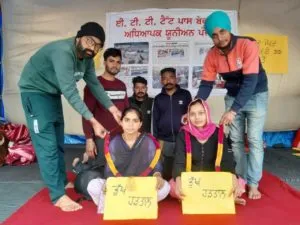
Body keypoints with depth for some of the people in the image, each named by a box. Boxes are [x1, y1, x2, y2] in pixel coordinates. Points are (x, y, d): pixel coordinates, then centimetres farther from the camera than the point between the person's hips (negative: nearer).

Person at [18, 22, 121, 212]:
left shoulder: (87, 57, -5)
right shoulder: (63, 51, -32)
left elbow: (94, 84, 2)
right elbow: (70, 91, -37)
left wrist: (112, 108, -4)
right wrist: (92, 120, -40)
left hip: (53, 92, 9)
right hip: (34, 91, -8)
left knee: (58, 142, 14)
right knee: (47, 144, -11)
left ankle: (62, 182, 28)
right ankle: (58, 195, -3)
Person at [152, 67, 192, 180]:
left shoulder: (185, 94, 4)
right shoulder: (158, 98, 8)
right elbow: (155, 120, 8)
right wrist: (157, 139, 2)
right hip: (165, 141, 1)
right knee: (166, 173, 8)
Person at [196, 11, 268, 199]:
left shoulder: (248, 45, -26)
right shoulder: (212, 54, -12)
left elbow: (250, 81, -31)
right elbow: (206, 84, -8)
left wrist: (233, 110, -37)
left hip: (256, 96, -4)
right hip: (233, 97, 4)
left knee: (254, 139, -6)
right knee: (236, 140, 7)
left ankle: (253, 184, 5)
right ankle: (241, 178, 23)